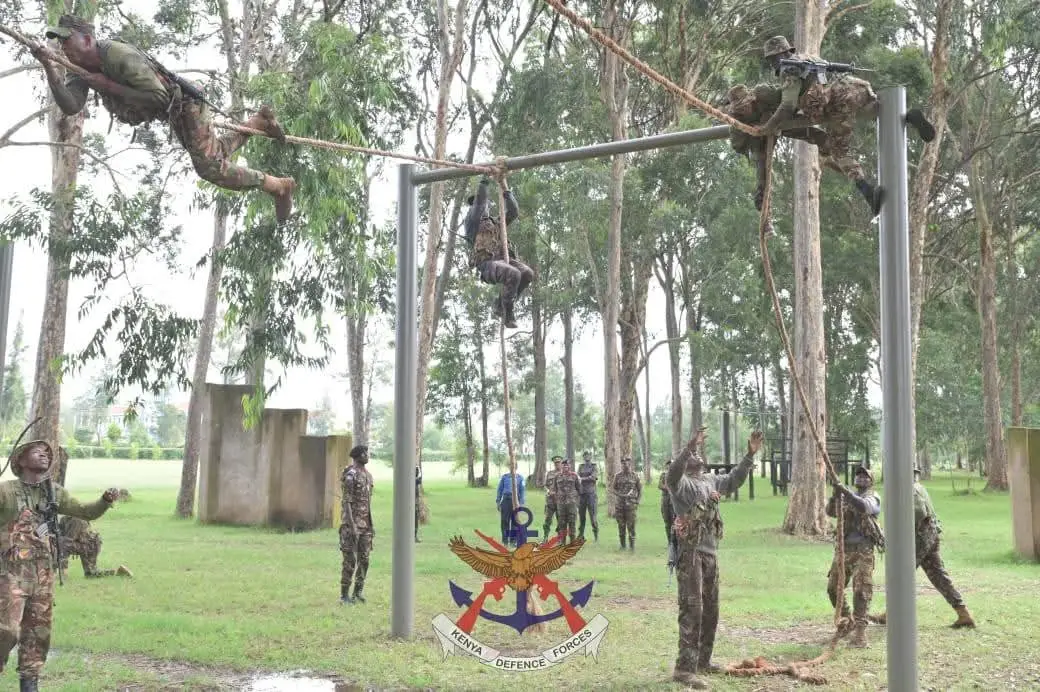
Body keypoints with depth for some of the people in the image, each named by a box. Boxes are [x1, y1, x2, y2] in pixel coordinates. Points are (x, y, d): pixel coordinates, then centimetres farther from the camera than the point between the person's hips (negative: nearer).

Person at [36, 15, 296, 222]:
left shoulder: (119, 55, -34)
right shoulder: (81, 68, -9)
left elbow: (157, 97, -37)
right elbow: (70, 107, -23)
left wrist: (108, 86, -34)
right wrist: (48, 67, -35)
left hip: (186, 101, -9)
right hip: (172, 113, 9)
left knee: (210, 167, -17)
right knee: (215, 154, 24)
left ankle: (279, 186, -2)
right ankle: (260, 121, 44)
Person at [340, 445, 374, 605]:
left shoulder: (368, 475, 13)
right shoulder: (350, 476, -12)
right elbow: (346, 502, -16)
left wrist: (371, 524, 17)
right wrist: (351, 525, -21)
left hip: (366, 524, 8)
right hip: (353, 523, -8)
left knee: (364, 559, 8)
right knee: (350, 560, -4)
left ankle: (358, 593, 17)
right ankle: (344, 595, 4)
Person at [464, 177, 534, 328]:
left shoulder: (496, 223, 30)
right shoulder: (472, 221, 10)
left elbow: (514, 212, 21)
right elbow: (479, 200, -4)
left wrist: (506, 189, 17)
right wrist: (484, 179, 0)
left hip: (503, 259, 7)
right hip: (487, 263, -7)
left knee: (528, 273, -20)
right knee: (513, 274, -34)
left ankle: (501, 304, -1)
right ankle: (508, 315, -18)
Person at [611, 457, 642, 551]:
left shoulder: (635, 476, 2)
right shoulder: (618, 476, 5)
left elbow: (640, 489, 8)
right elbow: (613, 488, 9)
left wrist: (637, 502, 0)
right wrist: (620, 495, -8)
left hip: (631, 504, -2)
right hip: (620, 504, 2)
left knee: (631, 526, -7)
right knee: (621, 525, 6)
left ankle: (632, 546, -2)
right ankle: (622, 545, 15)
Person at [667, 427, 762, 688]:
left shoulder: (711, 481, 17)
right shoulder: (680, 482, -7)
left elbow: (734, 480, 27)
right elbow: (672, 473, -29)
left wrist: (750, 454, 17)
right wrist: (689, 446, -43)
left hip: (710, 553, 8)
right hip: (690, 552, -8)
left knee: (710, 610, 14)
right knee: (692, 610, -13)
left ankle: (702, 660, 27)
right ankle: (684, 668, -13)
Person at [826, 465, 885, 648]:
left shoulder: (873, 497, 1)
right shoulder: (846, 496, 15)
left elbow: (864, 506, -22)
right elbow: (830, 512, 0)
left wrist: (846, 492, -33)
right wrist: (835, 496, -17)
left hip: (863, 550, -5)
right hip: (843, 548, 5)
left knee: (862, 590, -12)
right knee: (833, 587, 9)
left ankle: (859, 630, -10)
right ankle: (845, 620, 28)